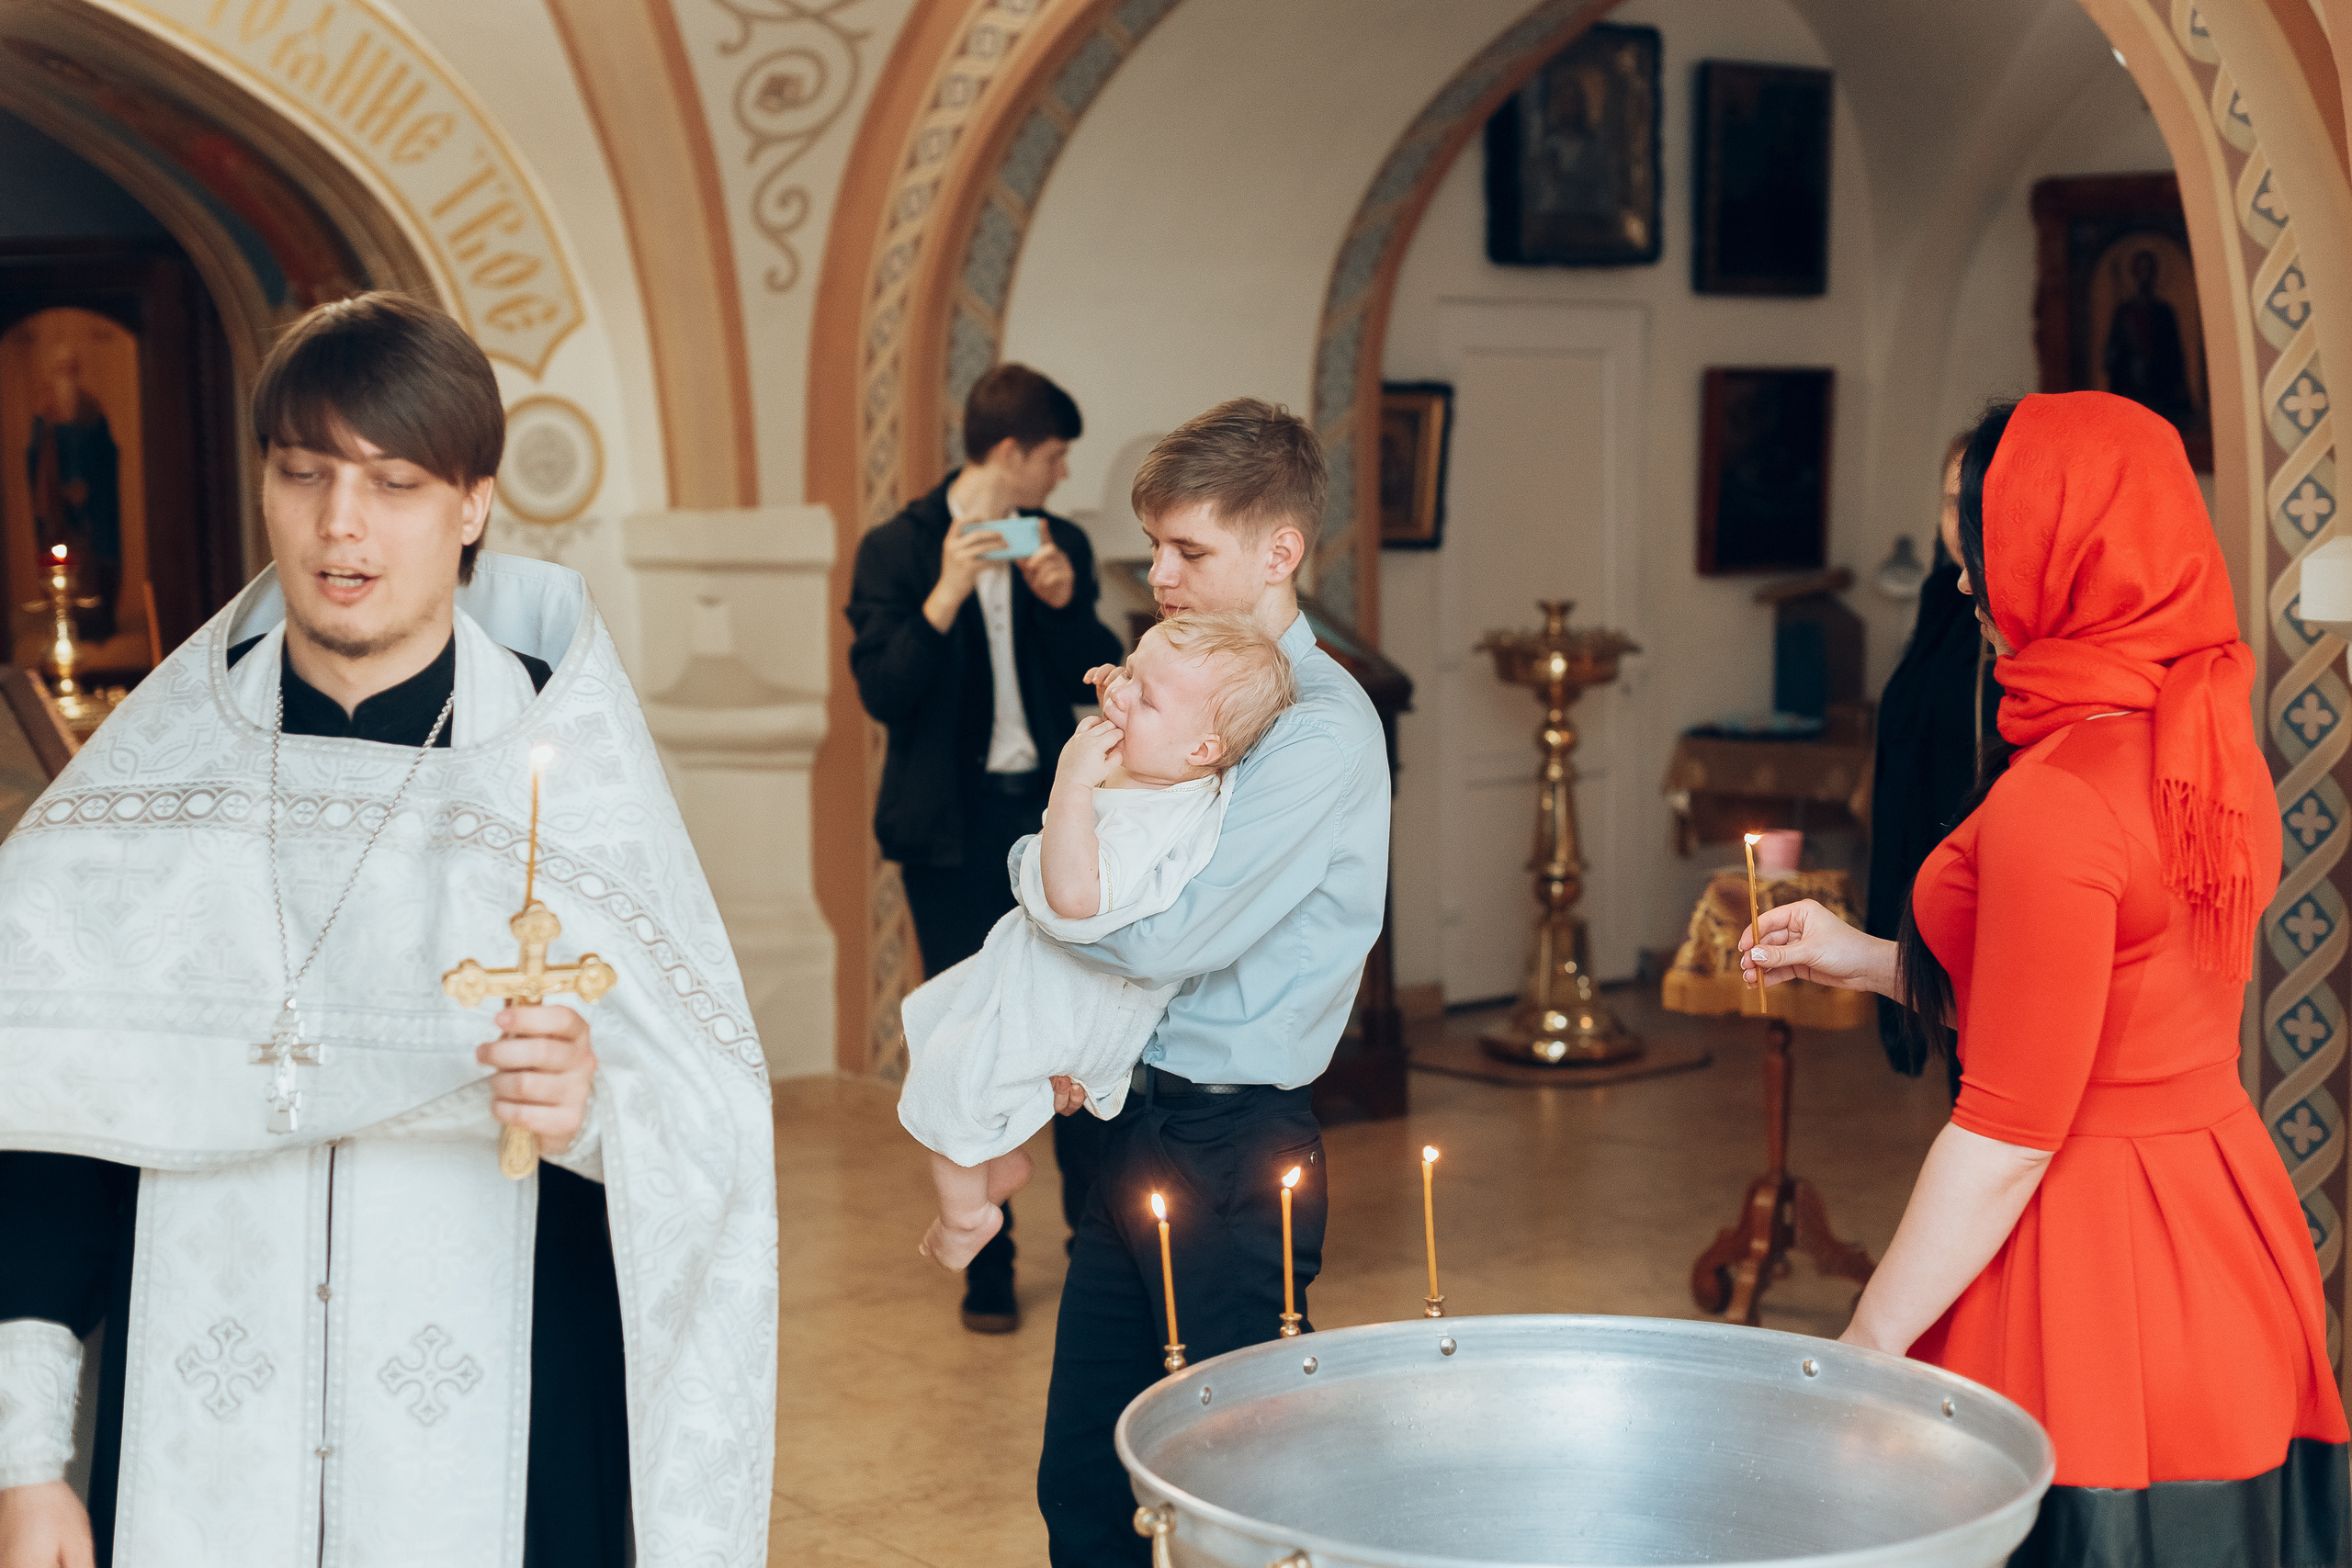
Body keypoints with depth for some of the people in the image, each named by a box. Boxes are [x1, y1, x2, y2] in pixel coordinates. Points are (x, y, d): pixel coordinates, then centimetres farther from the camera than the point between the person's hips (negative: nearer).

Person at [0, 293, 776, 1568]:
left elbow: (705, 1143, -7)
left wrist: (588, 1109, -28)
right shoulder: (149, 779, 0)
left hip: (495, 1456, -1)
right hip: (192, 1461, 2)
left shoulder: (569, 761, -5)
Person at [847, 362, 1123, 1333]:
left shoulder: (1060, 546, 9)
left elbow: (1099, 684, 7)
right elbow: (883, 693, -12)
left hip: (1051, 814, 3)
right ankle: (987, 1269, 11)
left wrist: (1065, 603, -10)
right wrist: (948, 591, -22)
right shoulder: (898, 550, -3)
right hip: (955, 827, -3)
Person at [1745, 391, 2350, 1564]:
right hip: (2226, 1235, 9)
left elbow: (2010, 1134, -22)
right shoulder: (2210, 750, 5)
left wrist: (1865, 1347, -14)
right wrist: (1871, 962, 17)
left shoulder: (2055, 804, -23)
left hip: (2089, 1251, -9)